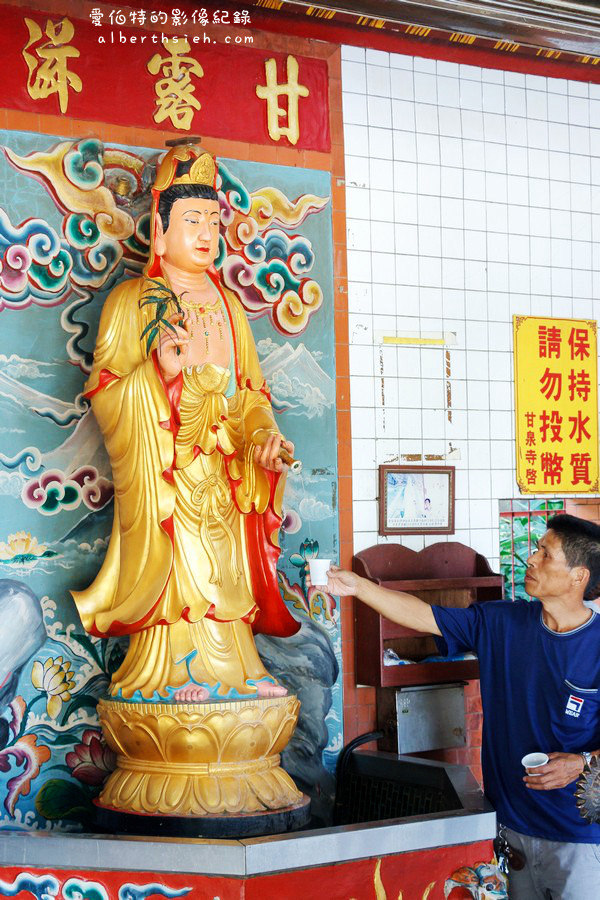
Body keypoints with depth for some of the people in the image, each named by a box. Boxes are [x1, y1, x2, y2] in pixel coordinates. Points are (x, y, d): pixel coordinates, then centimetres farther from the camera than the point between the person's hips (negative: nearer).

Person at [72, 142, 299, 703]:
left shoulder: (229, 306, 17)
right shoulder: (131, 301, 3)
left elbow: (249, 388, 14)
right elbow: (103, 395, -4)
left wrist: (264, 432, -5)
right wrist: (160, 368, -19)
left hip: (223, 467, 4)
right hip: (160, 469, -4)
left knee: (222, 566, 0)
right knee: (169, 559, -11)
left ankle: (228, 672, 3)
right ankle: (169, 674, -6)